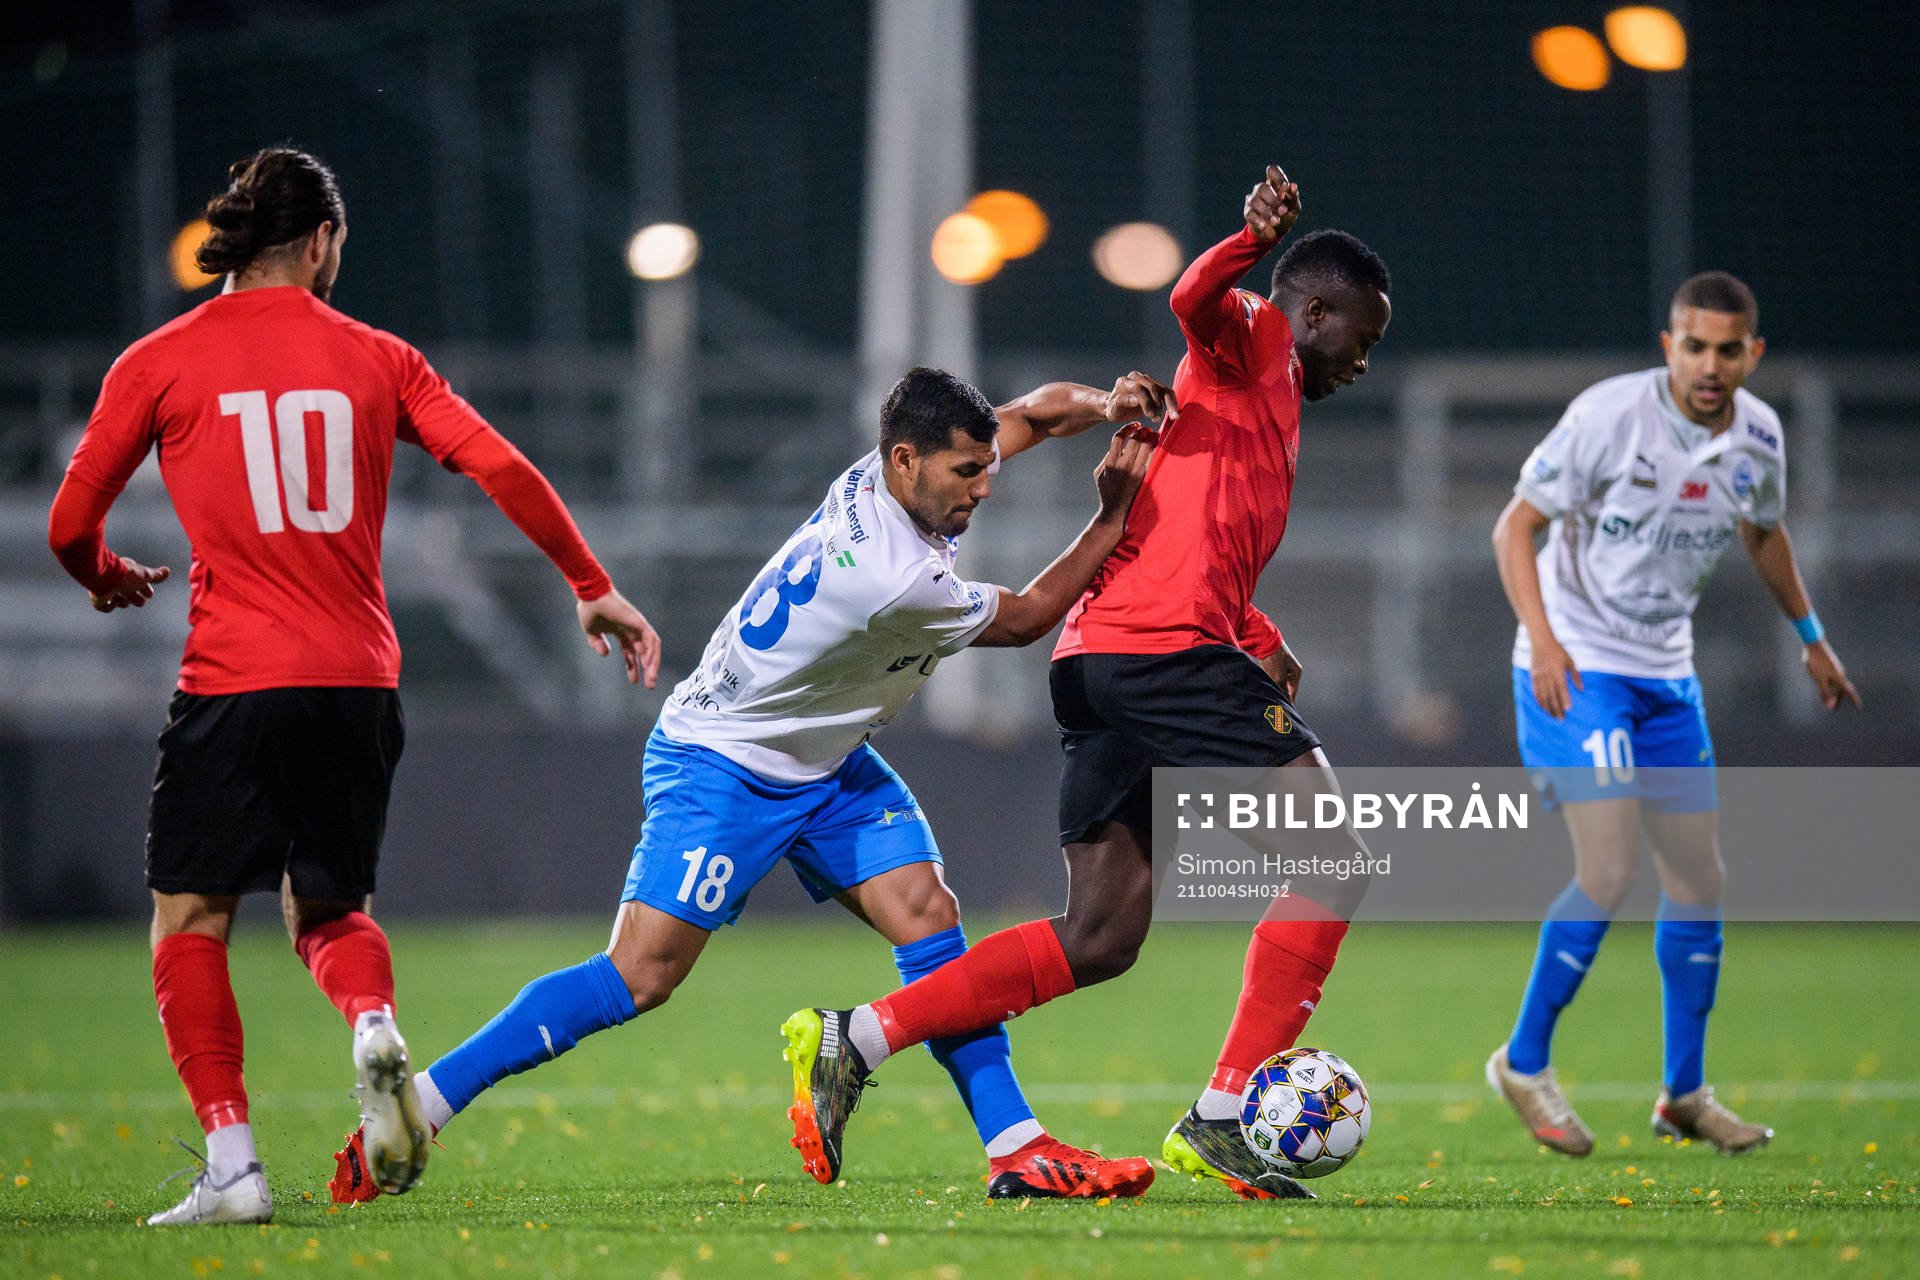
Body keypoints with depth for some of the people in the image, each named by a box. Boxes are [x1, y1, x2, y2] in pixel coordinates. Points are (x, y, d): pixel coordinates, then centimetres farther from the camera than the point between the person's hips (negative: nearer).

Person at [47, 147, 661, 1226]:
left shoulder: (160, 364, 3)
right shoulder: (377, 359, 8)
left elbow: (70, 526, 6)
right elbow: (504, 469, 2)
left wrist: (110, 580, 28)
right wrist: (595, 589, 12)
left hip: (235, 680, -3)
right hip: (359, 679, 3)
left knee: (191, 922, 7)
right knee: (329, 909, 19)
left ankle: (231, 1163, -6)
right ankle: (374, 1026, -14)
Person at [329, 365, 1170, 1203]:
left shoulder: (884, 476, -8)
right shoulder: (893, 579, -32)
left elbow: (1035, 411, 7)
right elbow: (1025, 620, -14)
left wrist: (1101, 405, -13)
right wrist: (1114, 520, -9)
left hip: (825, 764, 9)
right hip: (718, 764, -9)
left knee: (931, 917, -5)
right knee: (640, 977, -15)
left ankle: (1016, 1150, -5)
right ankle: (415, 1107, -10)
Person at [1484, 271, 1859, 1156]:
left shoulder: (1759, 436, -1)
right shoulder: (1609, 416, -19)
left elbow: (1764, 532, 21)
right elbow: (1516, 525, -14)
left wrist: (1810, 636, 27)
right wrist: (1542, 637, -27)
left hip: (1666, 675, 6)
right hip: (1575, 670, -6)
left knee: (1699, 878, 6)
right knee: (1608, 871, -17)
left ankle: (1685, 1093, 20)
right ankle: (1524, 1065, -1)